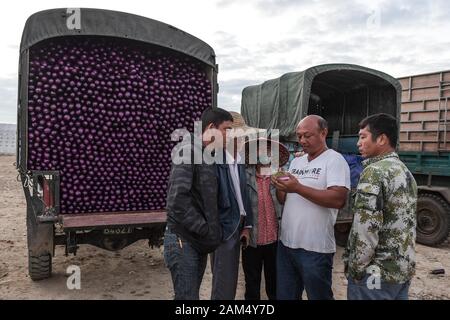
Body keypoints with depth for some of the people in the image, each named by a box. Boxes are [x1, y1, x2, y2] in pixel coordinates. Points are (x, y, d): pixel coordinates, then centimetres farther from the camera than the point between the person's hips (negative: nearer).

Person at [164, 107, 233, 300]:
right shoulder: (188, 152, -14)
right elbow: (177, 201, -24)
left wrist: (211, 232, 2)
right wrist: (206, 230, -17)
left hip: (200, 241, 8)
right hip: (183, 240, -8)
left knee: (192, 295, 17)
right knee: (187, 297, -1)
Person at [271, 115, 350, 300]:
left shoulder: (334, 160, -9)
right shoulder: (296, 162, 12)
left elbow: (338, 200, -22)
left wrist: (298, 188, -23)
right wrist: (279, 187, -6)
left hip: (315, 248, -7)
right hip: (286, 243, 7)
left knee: (318, 296, 11)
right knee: (284, 296, 19)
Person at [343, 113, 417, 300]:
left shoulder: (374, 172, -18)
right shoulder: (406, 173, 9)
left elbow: (365, 228, -23)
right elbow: (404, 223, 14)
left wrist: (355, 268, -12)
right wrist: (401, 263, 20)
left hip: (376, 273, -8)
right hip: (404, 270, 8)